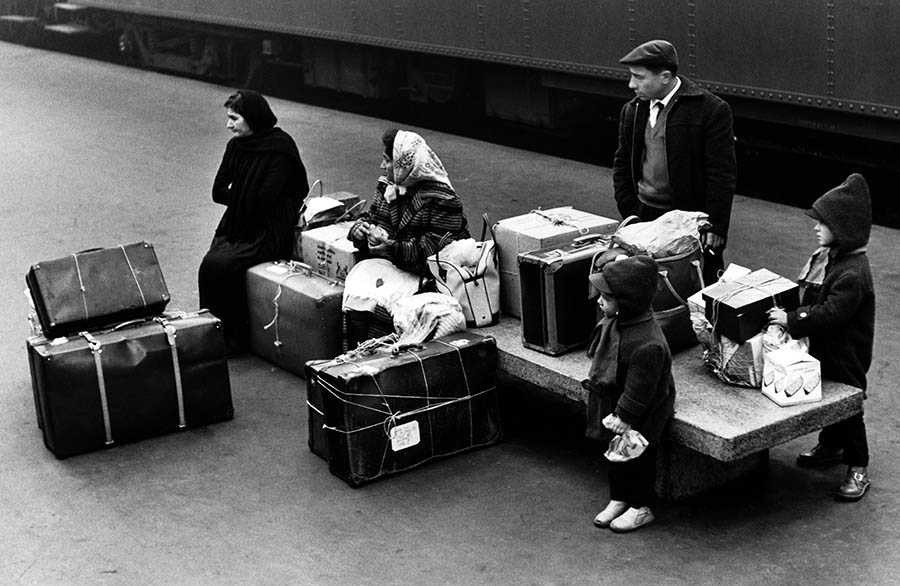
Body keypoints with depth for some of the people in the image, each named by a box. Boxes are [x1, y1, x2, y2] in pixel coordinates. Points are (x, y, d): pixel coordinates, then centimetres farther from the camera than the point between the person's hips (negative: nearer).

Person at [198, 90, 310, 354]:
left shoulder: (280, 150, -14)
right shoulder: (236, 146, 8)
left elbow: (265, 201, -19)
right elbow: (218, 192, 9)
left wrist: (236, 195, -3)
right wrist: (245, 198, -4)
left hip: (268, 233, -7)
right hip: (235, 227, 7)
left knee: (220, 264, -23)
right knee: (210, 263, -18)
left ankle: (235, 337, -9)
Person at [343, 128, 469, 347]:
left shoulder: (440, 201, -14)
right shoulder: (387, 186, 9)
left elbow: (432, 252, -17)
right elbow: (371, 216, 22)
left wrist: (392, 247, -27)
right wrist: (360, 228, -3)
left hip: (421, 273, -6)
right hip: (389, 263, 6)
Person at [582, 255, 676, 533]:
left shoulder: (647, 346, -35)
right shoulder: (614, 322, -7)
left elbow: (639, 390, -28)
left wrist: (625, 416, -22)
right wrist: (594, 379, 11)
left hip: (642, 417, -9)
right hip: (614, 405, 9)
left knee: (639, 457, 10)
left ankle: (641, 507, 29)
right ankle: (618, 499, 40)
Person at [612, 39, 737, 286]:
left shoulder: (712, 110, -10)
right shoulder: (632, 111, 8)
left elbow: (722, 175, -10)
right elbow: (622, 165, 17)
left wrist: (715, 228, -14)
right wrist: (629, 213, 7)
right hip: (644, 217, 5)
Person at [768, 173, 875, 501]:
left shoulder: (853, 273, -28)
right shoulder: (826, 256, 3)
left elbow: (831, 313, -34)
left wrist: (792, 320, -34)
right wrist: (788, 312, 3)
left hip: (846, 355, -9)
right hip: (825, 350, 9)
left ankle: (858, 467, 14)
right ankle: (831, 446, 42)